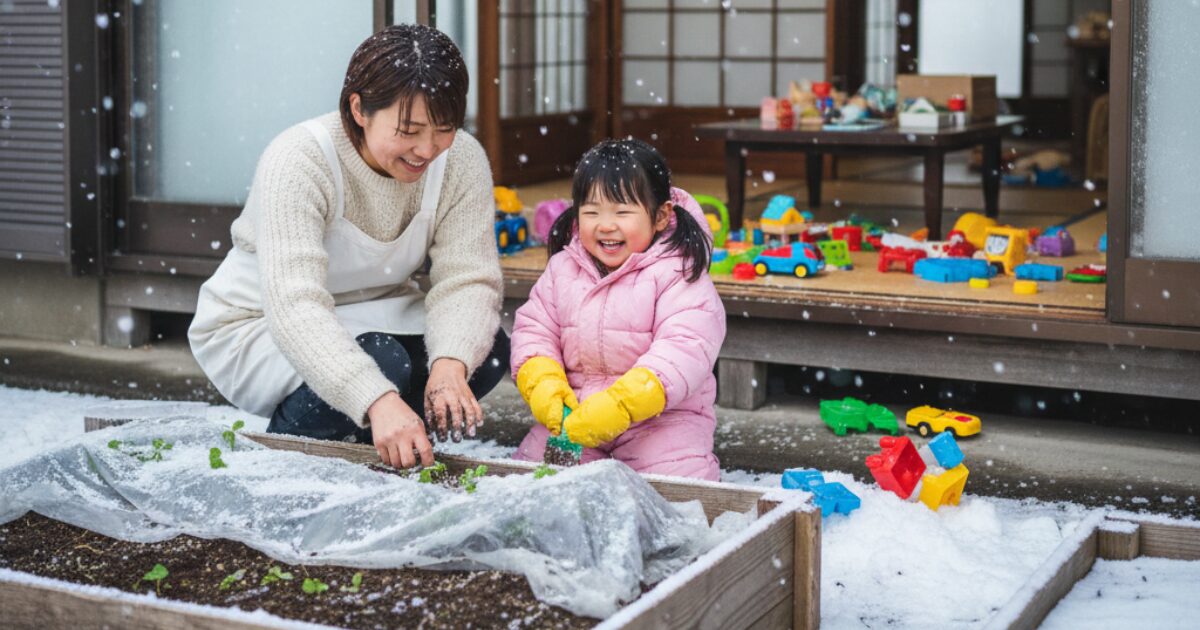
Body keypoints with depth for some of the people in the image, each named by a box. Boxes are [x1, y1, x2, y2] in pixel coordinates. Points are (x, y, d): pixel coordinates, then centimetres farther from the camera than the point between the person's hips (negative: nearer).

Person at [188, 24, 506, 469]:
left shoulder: (462, 160, -15)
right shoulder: (297, 161, -30)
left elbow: (467, 279, -19)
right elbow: (296, 306, -40)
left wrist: (450, 364, -41)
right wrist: (378, 401, -54)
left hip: (370, 315, 5)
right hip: (257, 327, -5)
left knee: (486, 352, -21)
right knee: (381, 364, -34)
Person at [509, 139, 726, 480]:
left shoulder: (679, 273, -13)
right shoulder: (562, 269, 5)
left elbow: (685, 348, -23)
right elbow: (534, 328, 8)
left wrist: (620, 403, -34)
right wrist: (542, 383, -14)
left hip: (661, 414, -4)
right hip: (574, 411, 5)